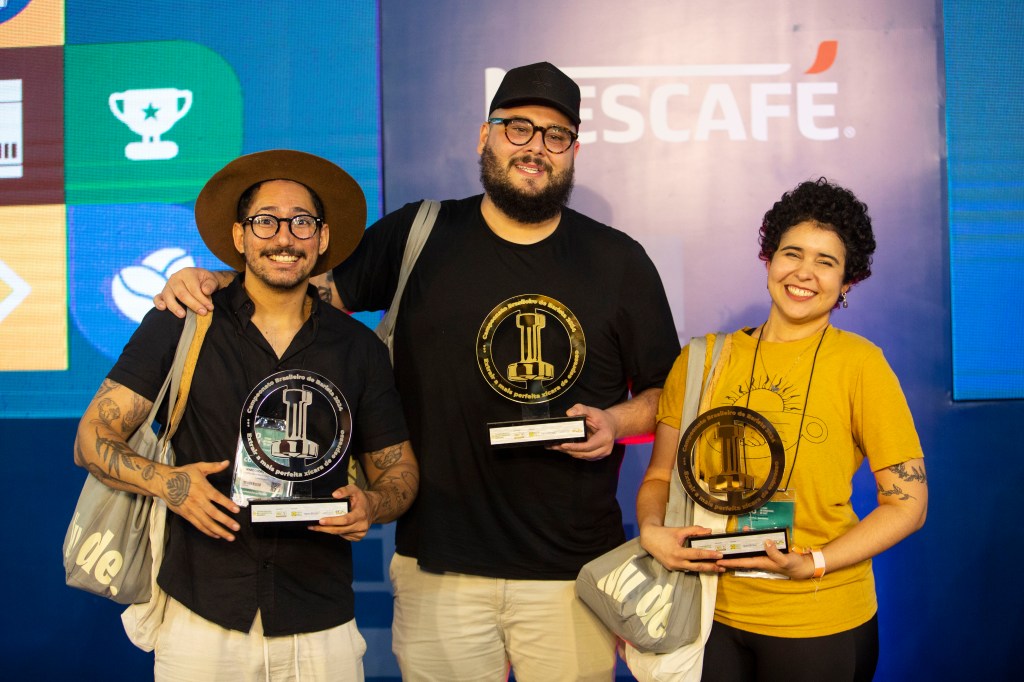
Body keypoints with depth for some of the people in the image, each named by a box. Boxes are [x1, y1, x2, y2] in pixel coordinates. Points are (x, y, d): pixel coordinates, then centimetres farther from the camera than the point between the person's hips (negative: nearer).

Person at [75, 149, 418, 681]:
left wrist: (369, 507, -12)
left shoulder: (360, 349, 5)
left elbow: (400, 471, 10)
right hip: (202, 617, -1)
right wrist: (167, 482, -17)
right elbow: (91, 439, 1)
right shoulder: (179, 326, -2)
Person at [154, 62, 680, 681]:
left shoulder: (620, 261, 4)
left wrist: (615, 421, -10)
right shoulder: (419, 236, 2)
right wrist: (215, 281, -5)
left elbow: (666, 392, 10)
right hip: (441, 564, 0)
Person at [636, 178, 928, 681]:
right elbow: (659, 476, 8)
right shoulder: (702, 359, 2)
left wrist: (812, 564, -16)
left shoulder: (859, 363, -7)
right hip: (710, 609, 3)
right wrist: (652, 530, -12)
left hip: (821, 624, -2)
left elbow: (907, 502, -6)